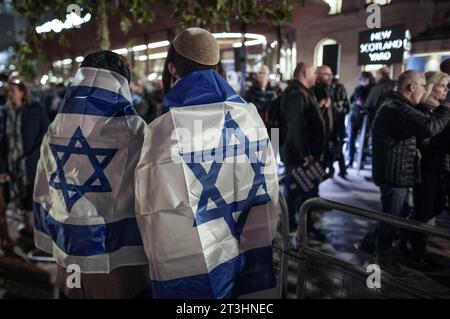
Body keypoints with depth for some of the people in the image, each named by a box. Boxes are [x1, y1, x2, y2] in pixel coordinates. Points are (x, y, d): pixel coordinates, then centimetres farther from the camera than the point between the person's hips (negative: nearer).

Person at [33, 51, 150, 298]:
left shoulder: (54, 131, 0)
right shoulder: (132, 129, -15)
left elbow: (43, 197, 8)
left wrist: (54, 242, 19)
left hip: (70, 263, 5)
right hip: (120, 262, -4)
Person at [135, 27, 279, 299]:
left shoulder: (166, 128, -18)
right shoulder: (250, 115, -3)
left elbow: (155, 205, -13)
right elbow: (269, 188, 3)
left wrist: (164, 262, 4)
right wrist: (256, 242, 15)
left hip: (190, 266, -4)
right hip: (250, 254, 4)